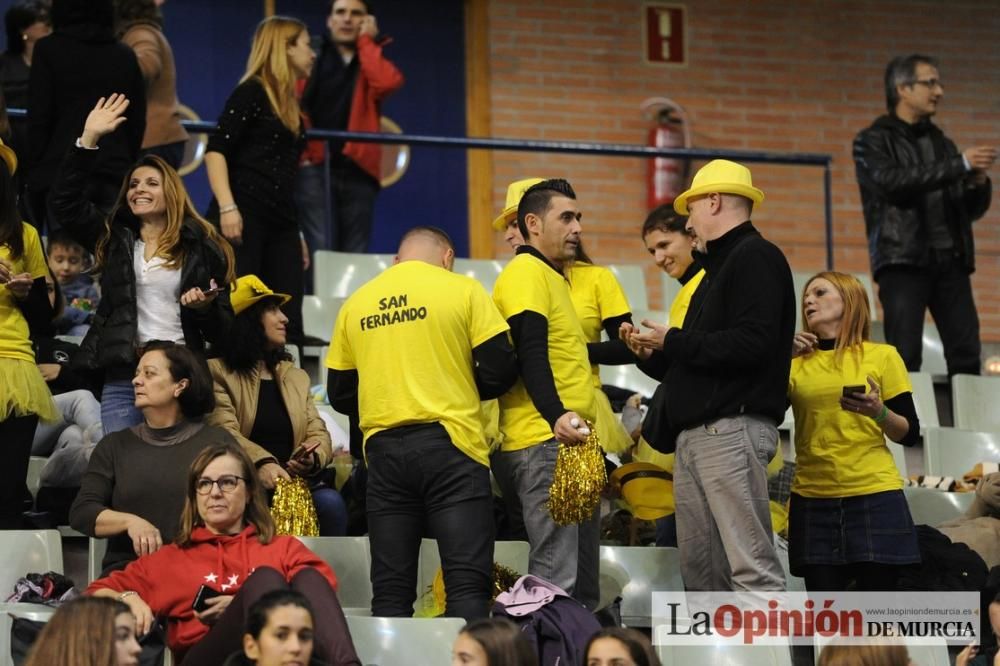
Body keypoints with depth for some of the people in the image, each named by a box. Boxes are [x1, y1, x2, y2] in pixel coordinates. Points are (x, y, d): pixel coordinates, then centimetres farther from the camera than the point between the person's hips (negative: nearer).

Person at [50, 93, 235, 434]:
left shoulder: (201, 248, 7)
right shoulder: (113, 238, 14)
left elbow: (222, 329, 8)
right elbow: (65, 201, 1)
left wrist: (204, 307, -16)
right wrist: (89, 139, -4)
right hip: (121, 380, 2)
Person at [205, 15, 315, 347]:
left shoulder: (289, 103, 20)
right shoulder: (252, 93, -3)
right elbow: (216, 151, -10)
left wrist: (296, 232, 22)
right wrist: (227, 207, -21)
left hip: (280, 221, 8)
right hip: (243, 217, -8)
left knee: (287, 321, 0)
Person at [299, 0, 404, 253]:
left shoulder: (373, 61, 15)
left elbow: (387, 83, -9)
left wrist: (365, 41, 0)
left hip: (358, 169, 2)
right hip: (315, 167, -2)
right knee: (320, 252, -13)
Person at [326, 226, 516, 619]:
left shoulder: (356, 303, 11)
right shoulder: (462, 291, 1)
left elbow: (341, 396, 14)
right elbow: (499, 370, -3)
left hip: (383, 449, 3)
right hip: (449, 442, -3)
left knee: (390, 589, 6)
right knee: (467, 582, -6)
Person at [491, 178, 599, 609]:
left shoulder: (553, 276, 24)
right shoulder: (527, 272, -7)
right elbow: (529, 354, -21)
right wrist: (557, 417, -33)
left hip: (568, 444, 11)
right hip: (544, 444, -11)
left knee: (582, 580, 11)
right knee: (557, 577, -15)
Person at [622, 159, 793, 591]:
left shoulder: (755, 257, -5)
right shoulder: (719, 267, 25)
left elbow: (753, 343, -19)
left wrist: (673, 342, -10)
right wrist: (656, 353, 10)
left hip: (732, 429, -10)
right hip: (694, 435, 10)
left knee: (753, 569, -14)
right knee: (700, 571, 7)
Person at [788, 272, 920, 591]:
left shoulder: (882, 356, 5)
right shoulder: (798, 363, 9)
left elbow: (910, 434, 4)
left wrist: (879, 413, -15)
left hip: (873, 496, -2)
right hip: (813, 499, 2)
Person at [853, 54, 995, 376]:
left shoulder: (941, 143, 20)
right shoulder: (872, 142, 5)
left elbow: (971, 209, 21)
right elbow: (893, 181, -16)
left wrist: (979, 183, -3)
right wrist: (960, 164, -16)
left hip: (950, 261, 5)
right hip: (903, 261, -5)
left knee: (967, 356, -4)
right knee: (905, 359, -11)